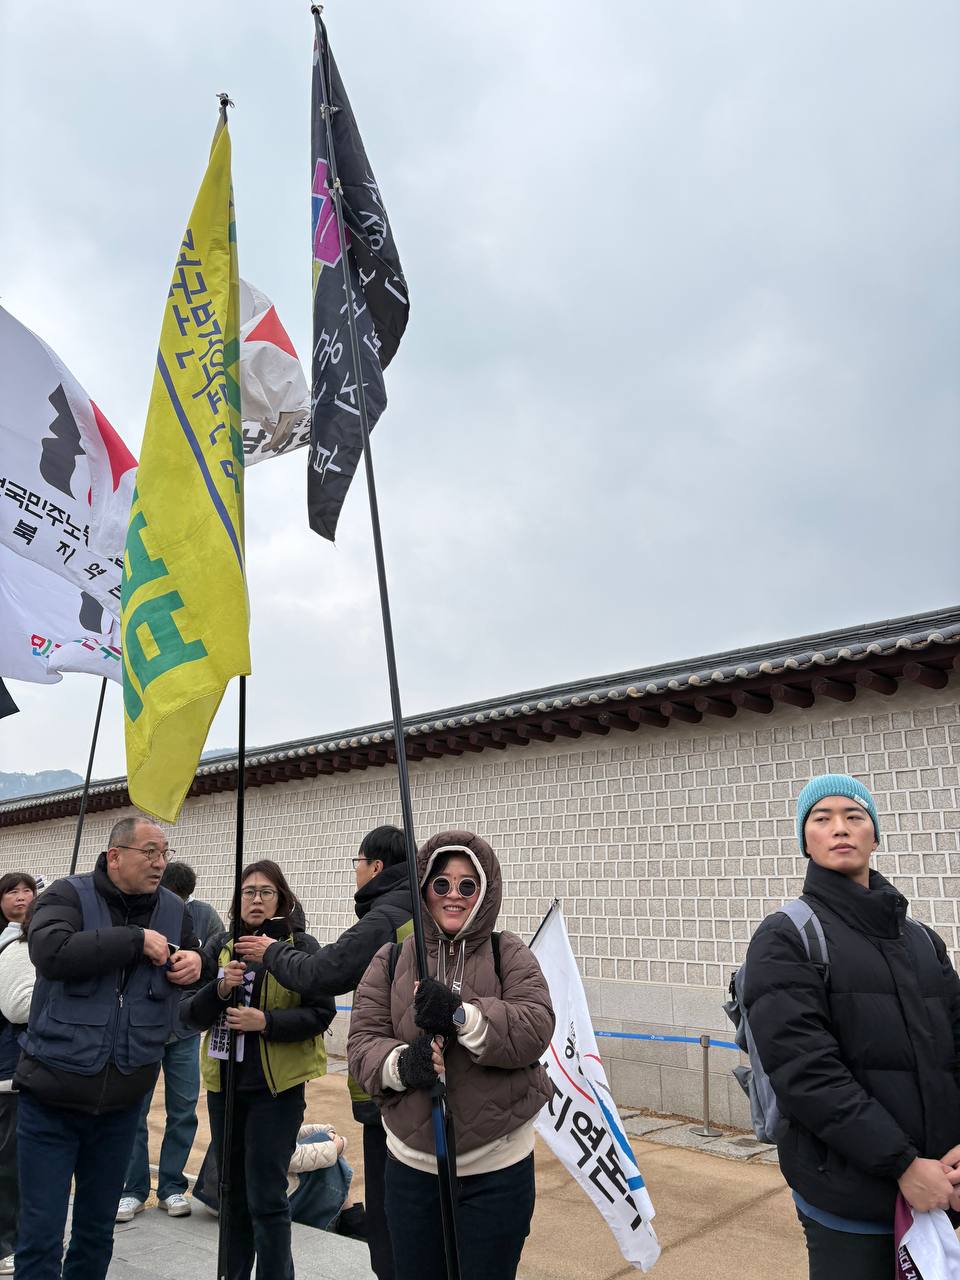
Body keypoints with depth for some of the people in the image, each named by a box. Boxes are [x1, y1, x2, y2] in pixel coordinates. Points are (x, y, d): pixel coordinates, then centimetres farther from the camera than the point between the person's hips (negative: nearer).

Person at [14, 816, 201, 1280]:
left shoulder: (173, 909, 4)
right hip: (52, 1094, -4)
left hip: (122, 1100, 4)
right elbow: (51, 952, -28)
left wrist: (195, 963, -3)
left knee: (97, 1229, 18)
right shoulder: (68, 894, -9)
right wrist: (136, 941, -24)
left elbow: (196, 955, 21)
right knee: (40, 1234, 3)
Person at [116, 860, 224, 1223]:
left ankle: (172, 1187, 23)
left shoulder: (203, 916, -6)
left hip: (186, 1030, 2)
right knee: (134, 1111, 7)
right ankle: (133, 1189, 22)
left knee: (183, 1112, 9)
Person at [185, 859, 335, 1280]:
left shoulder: (301, 946, -9)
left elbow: (321, 1013, -12)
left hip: (277, 1087, -4)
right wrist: (219, 990, -20)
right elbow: (191, 1014, -1)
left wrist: (266, 1021, -23)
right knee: (233, 1194, 18)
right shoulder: (219, 945, 3)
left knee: (266, 1198, -2)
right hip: (224, 1084, 5)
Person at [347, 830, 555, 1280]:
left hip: (498, 1170, -2)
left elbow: (535, 1027, -15)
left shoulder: (509, 955, -3)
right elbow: (362, 1041, -2)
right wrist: (400, 1063, -24)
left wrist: (462, 1014, -29)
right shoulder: (390, 960, 0)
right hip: (411, 1165, 2)